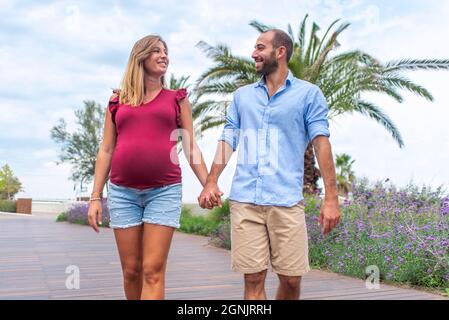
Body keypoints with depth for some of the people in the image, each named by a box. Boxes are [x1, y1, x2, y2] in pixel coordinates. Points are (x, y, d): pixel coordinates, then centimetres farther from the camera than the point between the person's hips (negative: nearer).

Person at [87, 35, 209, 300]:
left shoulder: (177, 99, 11)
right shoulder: (118, 102, 12)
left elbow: (191, 148, 8)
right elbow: (106, 151, 11)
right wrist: (95, 197, 6)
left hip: (165, 191, -1)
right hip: (122, 192, 2)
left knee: (153, 271, -7)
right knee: (131, 270, 7)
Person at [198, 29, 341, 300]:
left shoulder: (309, 93, 6)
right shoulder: (242, 96, 17)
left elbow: (321, 142, -1)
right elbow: (228, 140, 12)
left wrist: (331, 197, -8)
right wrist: (212, 182, -3)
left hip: (287, 200, -2)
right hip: (244, 200, 2)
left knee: (291, 280, 1)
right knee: (253, 279, 1)